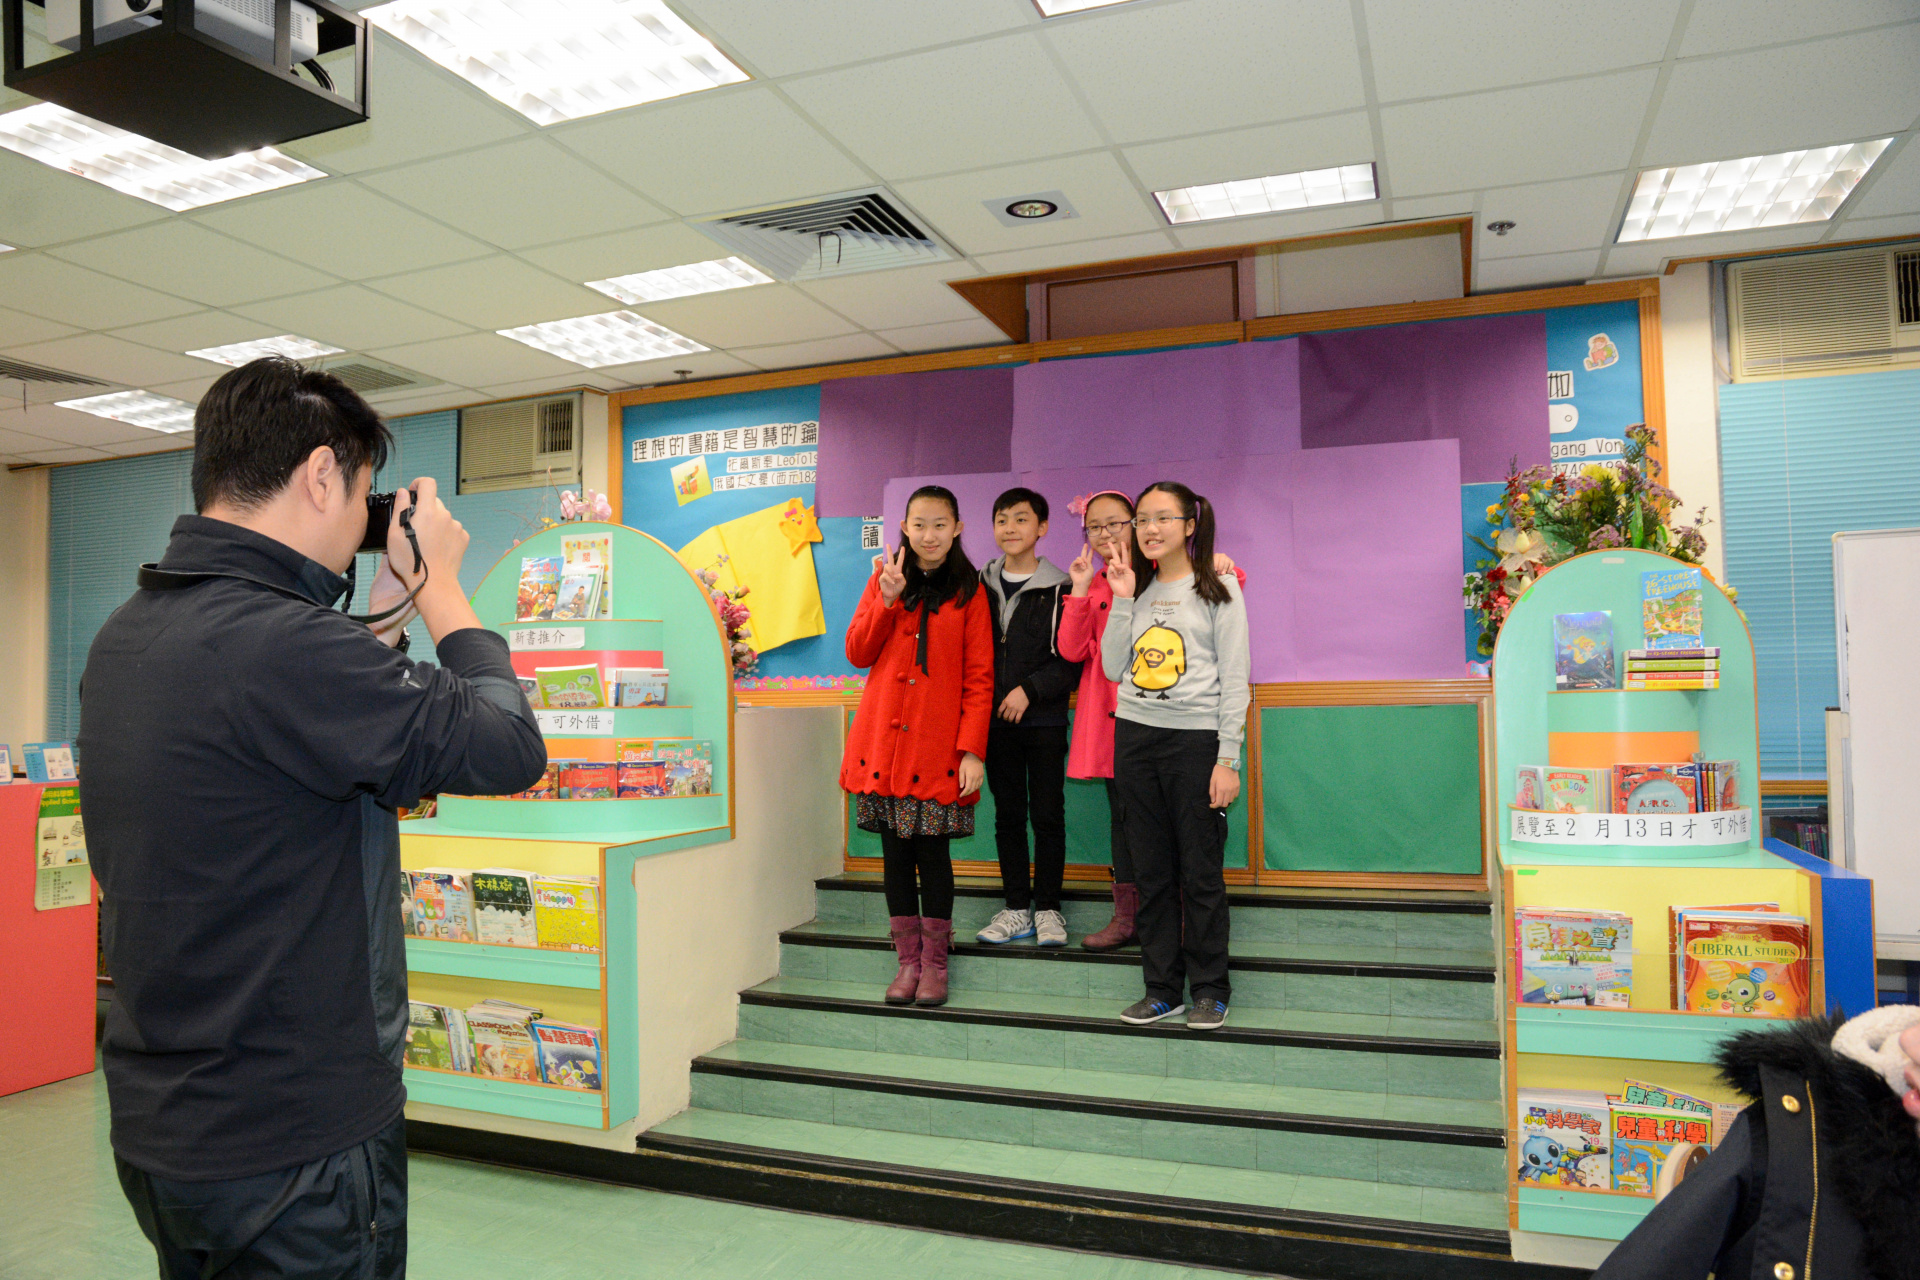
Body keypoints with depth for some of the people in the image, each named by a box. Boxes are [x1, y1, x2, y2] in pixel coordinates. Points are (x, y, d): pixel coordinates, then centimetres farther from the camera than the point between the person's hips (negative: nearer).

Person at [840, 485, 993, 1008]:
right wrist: (887, 599, -8)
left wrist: (973, 749, -10)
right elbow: (857, 654, 5)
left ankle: (934, 963, 14)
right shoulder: (885, 580, 11)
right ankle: (907, 959, 18)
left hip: (938, 740, -3)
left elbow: (979, 677, -1)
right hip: (884, 736, 3)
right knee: (894, 851, 7)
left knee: (932, 850, -1)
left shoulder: (968, 592, 3)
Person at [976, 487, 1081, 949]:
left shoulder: (1059, 589, -2)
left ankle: (1047, 907, 14)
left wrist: (1029, 689, -14)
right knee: (1008, 815, 9)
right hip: (995, 719, 4)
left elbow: (1071, 660, -6)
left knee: (1048, 814, 2)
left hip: (1044, 720, -3)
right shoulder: (981, 586, 10)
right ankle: (1017, 909, 17)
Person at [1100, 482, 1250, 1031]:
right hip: (1135, 735, 5)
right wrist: (1122, 600, 0)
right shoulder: (1139, 591, 13)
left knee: (1201, 871, 0)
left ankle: (1210, 990, 15)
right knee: (1152, 868, 9)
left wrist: (1228, 759, -10)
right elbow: (1114, 669, 6)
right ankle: (1162, 988, 19)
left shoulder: (1218, 590, -1)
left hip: (1196, 738, -4)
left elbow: (1235, 681, -4)